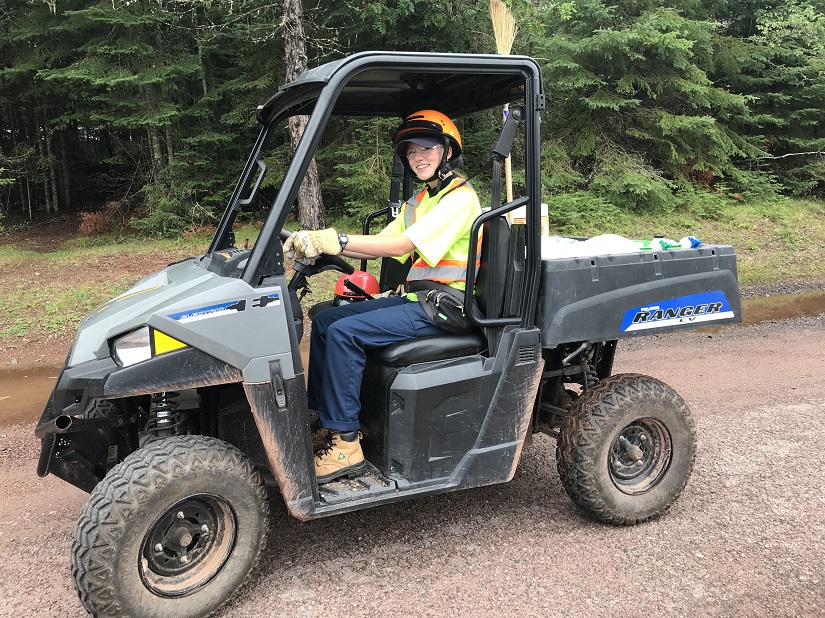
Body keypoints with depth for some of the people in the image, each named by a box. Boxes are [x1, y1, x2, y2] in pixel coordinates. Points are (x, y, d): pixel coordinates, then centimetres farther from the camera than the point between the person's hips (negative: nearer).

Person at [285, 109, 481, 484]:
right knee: (324, 321, 2)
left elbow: (402, 245, -24)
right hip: (416, 298, 9)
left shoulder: (460, 198, -12)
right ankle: (327, 421, 6)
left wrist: (338, 240, -29)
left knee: (344, 332, -23)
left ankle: (346, 444, -17)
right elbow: (378, 246, 7)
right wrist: (318, 243, -9)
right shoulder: (418, 202, 18)